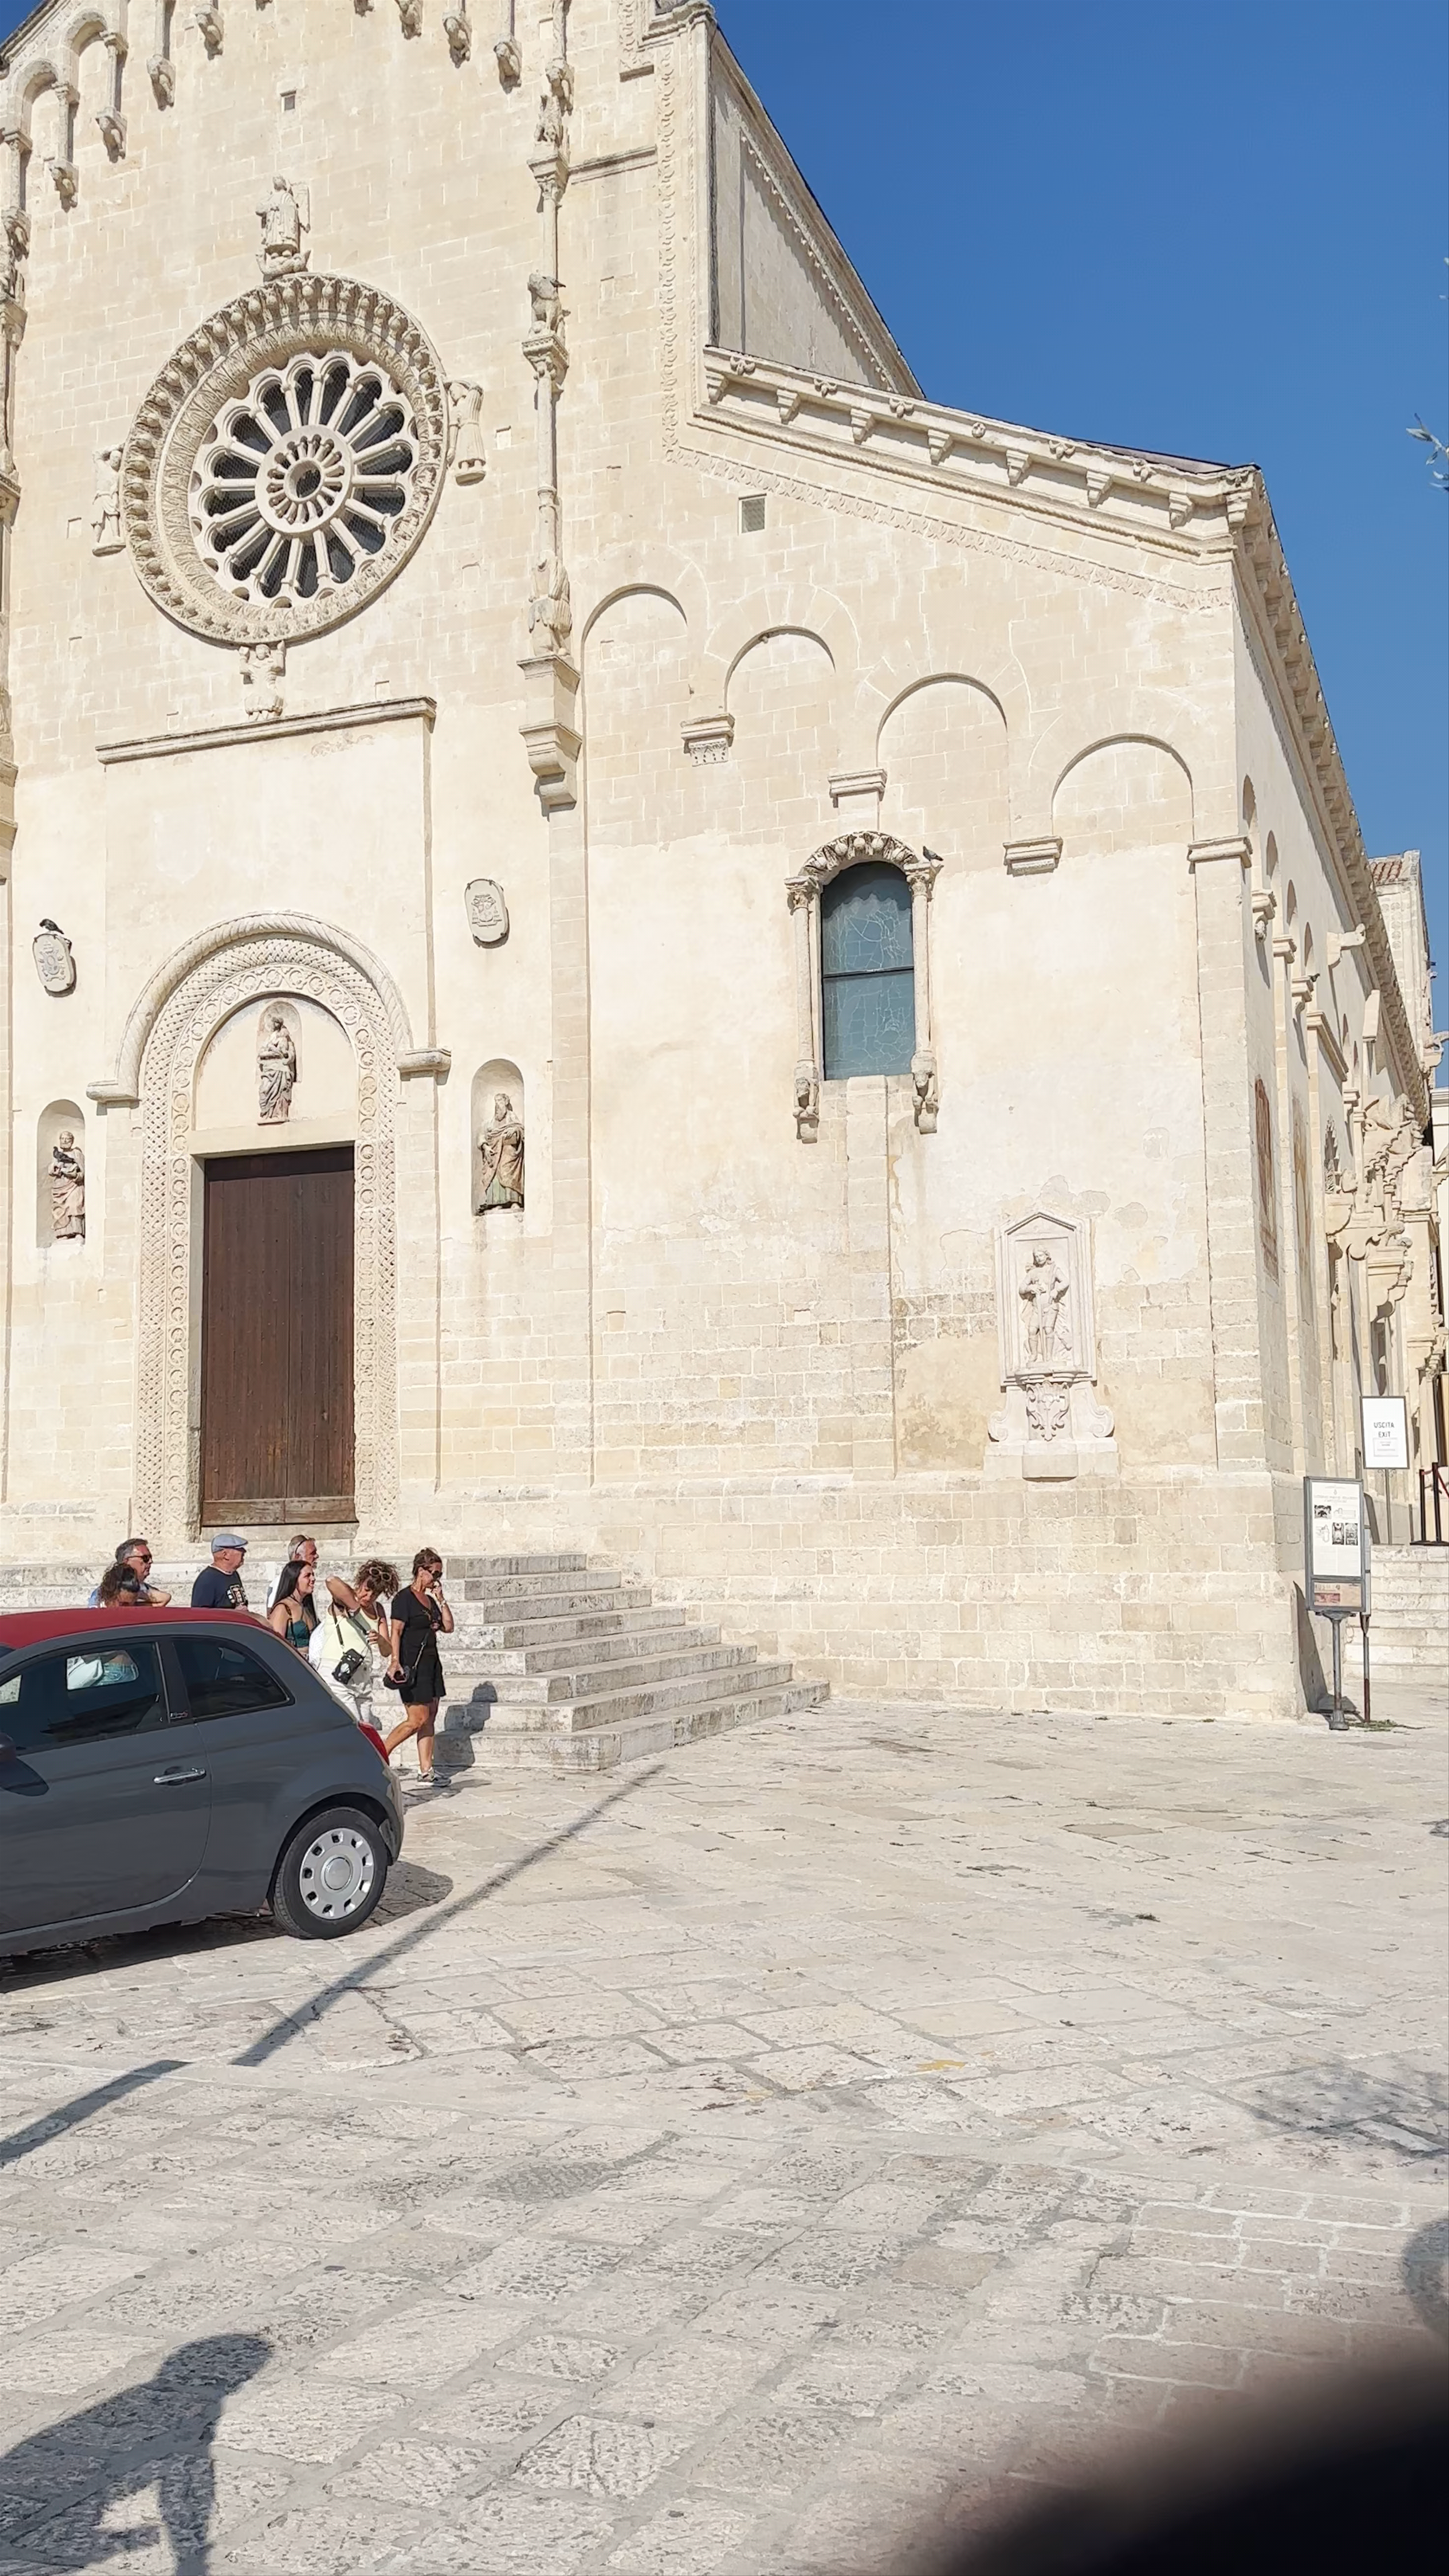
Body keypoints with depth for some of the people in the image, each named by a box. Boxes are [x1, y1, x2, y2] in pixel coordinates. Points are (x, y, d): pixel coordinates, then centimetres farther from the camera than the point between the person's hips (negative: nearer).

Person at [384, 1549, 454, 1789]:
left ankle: (427, 1771, 8)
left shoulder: (430, 1600, 16)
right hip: (412, 1666, -9)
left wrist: (440, 1599, 6)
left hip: (431, 1663, 9)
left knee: (429, 1720, 6)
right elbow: (396, 1632, -17)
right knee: (417, 1720, -11)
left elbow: (448, 1627, 13)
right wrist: (395, 1661, -28)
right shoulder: (404, 1598, -9)